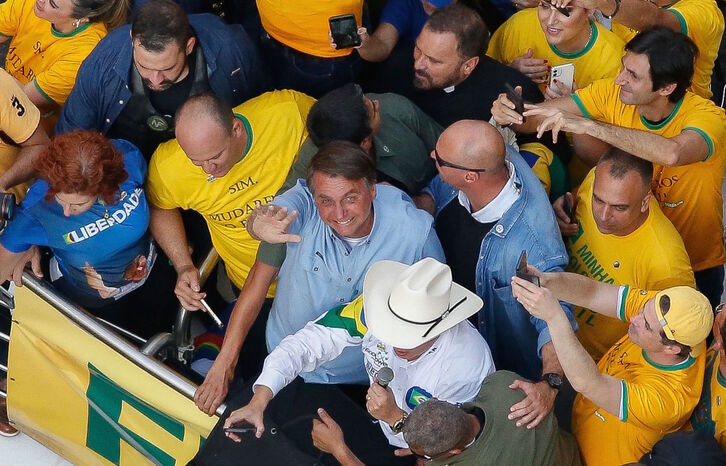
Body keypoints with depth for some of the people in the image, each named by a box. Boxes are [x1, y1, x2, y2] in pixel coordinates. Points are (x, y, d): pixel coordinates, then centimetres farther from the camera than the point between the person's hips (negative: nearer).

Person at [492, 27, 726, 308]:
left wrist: (587, 125, -50)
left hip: (696, 267, -3)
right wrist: (508, 112, -36)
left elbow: (671, 153, -50)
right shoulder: (612, 94, -13)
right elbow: (537, 117, -13)